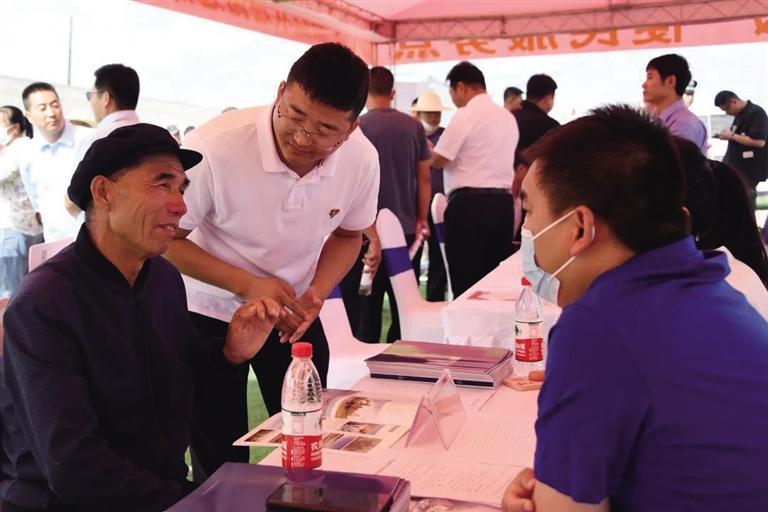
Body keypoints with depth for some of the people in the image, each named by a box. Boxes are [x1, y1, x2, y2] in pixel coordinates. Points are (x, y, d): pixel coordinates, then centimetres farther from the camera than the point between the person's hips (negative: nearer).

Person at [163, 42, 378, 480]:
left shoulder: (362, 159, -16)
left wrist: (317, 292, -15)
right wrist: (248, 285, -29)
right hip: (209, 312, -3)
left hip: (294, 312, 4)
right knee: (222, 469, 4)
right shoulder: (214, 147, -30)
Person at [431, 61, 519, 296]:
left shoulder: (465, 115, -8)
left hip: (470, 203, -7)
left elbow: (438, 160, -8)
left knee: (466, 283, -3)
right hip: (503, 202, 8)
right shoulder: (508, 117, 16)